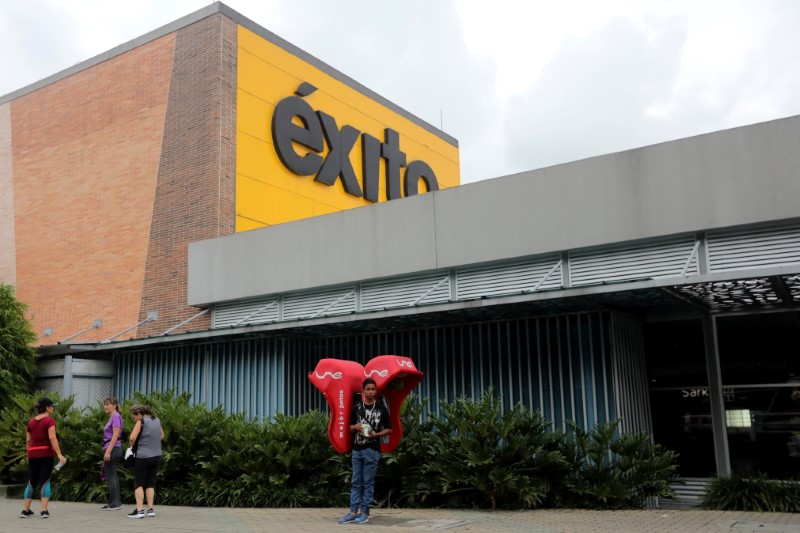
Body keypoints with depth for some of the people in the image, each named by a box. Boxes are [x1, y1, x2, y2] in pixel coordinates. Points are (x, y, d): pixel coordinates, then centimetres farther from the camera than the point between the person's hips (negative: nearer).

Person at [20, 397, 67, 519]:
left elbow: (28, 441, 12)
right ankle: (44, 510, -7)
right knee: (45, 481, -2)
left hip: (33, 454, 5)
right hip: (46, 453, -5)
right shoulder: (49, 420, -8)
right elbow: (52, 438, -18)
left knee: (31, 482, 13)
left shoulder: (31, 422, 10)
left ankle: (26, 510, 16)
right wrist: (59, 455, -20)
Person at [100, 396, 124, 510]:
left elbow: (115, 435, -19)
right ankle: (117, 502, 16)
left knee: (110, 476, -5)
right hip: (112, 450, 10)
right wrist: (107, 451, 18)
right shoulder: (112, 417, 16)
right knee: (112, 476, 12)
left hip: (112, 449, -10)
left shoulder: (116, 416, -12)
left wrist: (108, 451, -23)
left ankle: (114, 503, -1)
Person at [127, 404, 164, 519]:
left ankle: (139, 510, -4)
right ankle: (150, 509, 11)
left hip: (143, 457, -6)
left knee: (138, 483, 3)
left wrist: (132, 446, 0)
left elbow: (132, 437, -19)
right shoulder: (157, 420, 10)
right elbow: (162, 436, 22)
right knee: (150, 483, 13)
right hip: (157, 456, 6)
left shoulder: (142, 421, -10)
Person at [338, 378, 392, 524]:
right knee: (356, 482, 6)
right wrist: (355, 427, -8)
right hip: (357, 449, 3)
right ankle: (353, 511, 9)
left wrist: (376, 434, -14)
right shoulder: (356, 407, 7)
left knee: (368, 482, 1)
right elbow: (349, 427, 14)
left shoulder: (381, 408, -1)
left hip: (372, 450, -3)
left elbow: (389, 429, 2)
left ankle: (364, 512, 6)